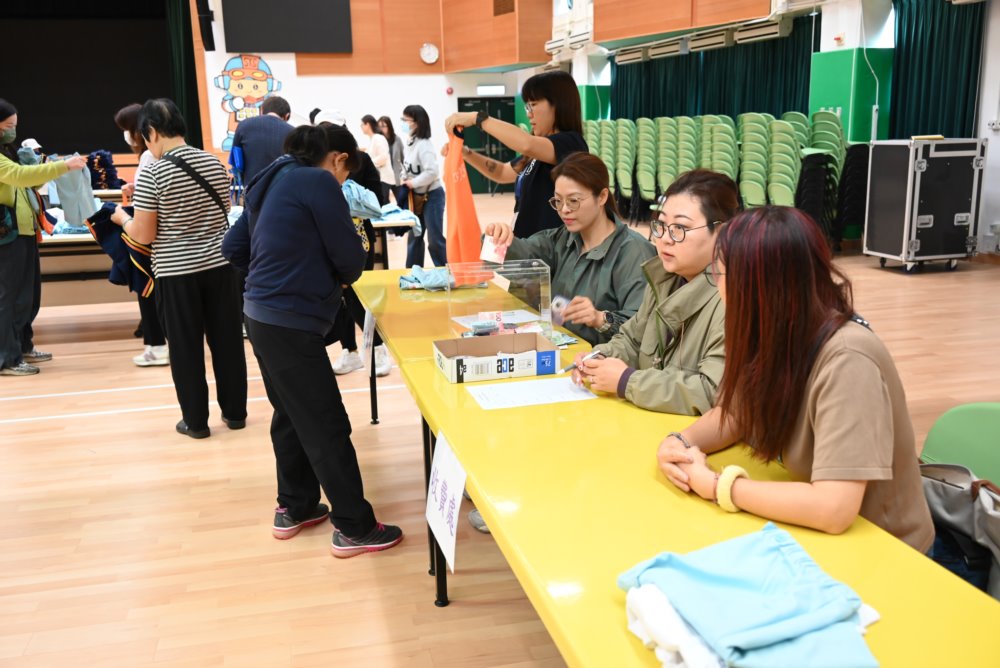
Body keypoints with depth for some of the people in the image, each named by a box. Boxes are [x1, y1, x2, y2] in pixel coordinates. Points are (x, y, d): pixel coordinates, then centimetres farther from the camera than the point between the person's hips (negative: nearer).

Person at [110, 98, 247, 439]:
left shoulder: (152, 174, -12)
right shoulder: (214, 163, 3)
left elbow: (144, 235, -10)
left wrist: (122, 218, 9)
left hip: (176, 273, -4)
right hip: (220, 266, 4)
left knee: (186, 349, 7)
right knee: (227, 341, 12)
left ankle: (196, 420, 16)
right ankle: (235, 412, 22)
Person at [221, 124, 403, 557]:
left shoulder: (274, 182, 14)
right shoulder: (318, 183, -12)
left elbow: (234, 248, 16)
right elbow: (350, 258, -11)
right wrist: (337, 276, 10)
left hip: (263, 315, 10)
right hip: (291, 322, -9)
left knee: (291, 415, 20)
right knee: (327, 426, -2)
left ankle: (294, 508, 32)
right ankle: (353, 528, 7)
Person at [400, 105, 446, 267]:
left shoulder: (423, 145, -20)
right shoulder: (409, 143, 7)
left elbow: (432, 171, -30)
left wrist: (412, 183, -19)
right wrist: (404, 178, 0)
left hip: (431, 195, -9)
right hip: (416, 196, 9)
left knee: (435, 239, -5)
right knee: (414, 237, 15)